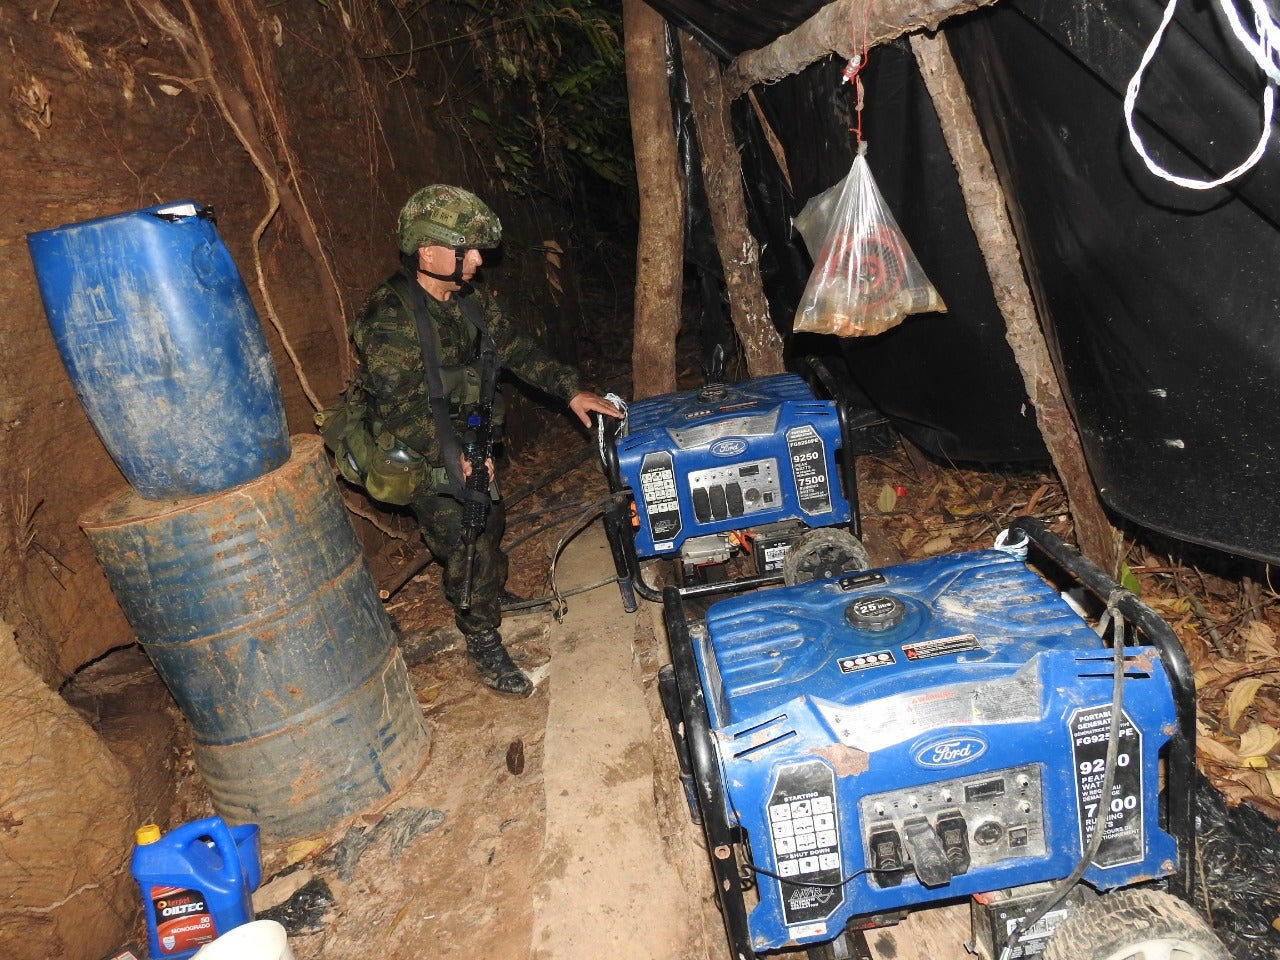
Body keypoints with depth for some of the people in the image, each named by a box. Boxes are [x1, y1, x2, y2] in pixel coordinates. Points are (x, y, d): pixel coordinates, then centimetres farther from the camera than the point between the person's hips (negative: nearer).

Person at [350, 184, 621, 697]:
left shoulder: (469, 298, -1)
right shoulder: (388, 317, -26)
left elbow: (516, 347, 4)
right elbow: (400, 408, -29)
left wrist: (571, 390, -4)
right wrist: (453, 459, -32)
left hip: (472, 444, 8)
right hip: (428, 460, -8)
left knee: (490, 527, 24)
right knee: (469, 551, -4)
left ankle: (489, 594, 51)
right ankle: (484, 643, 15)